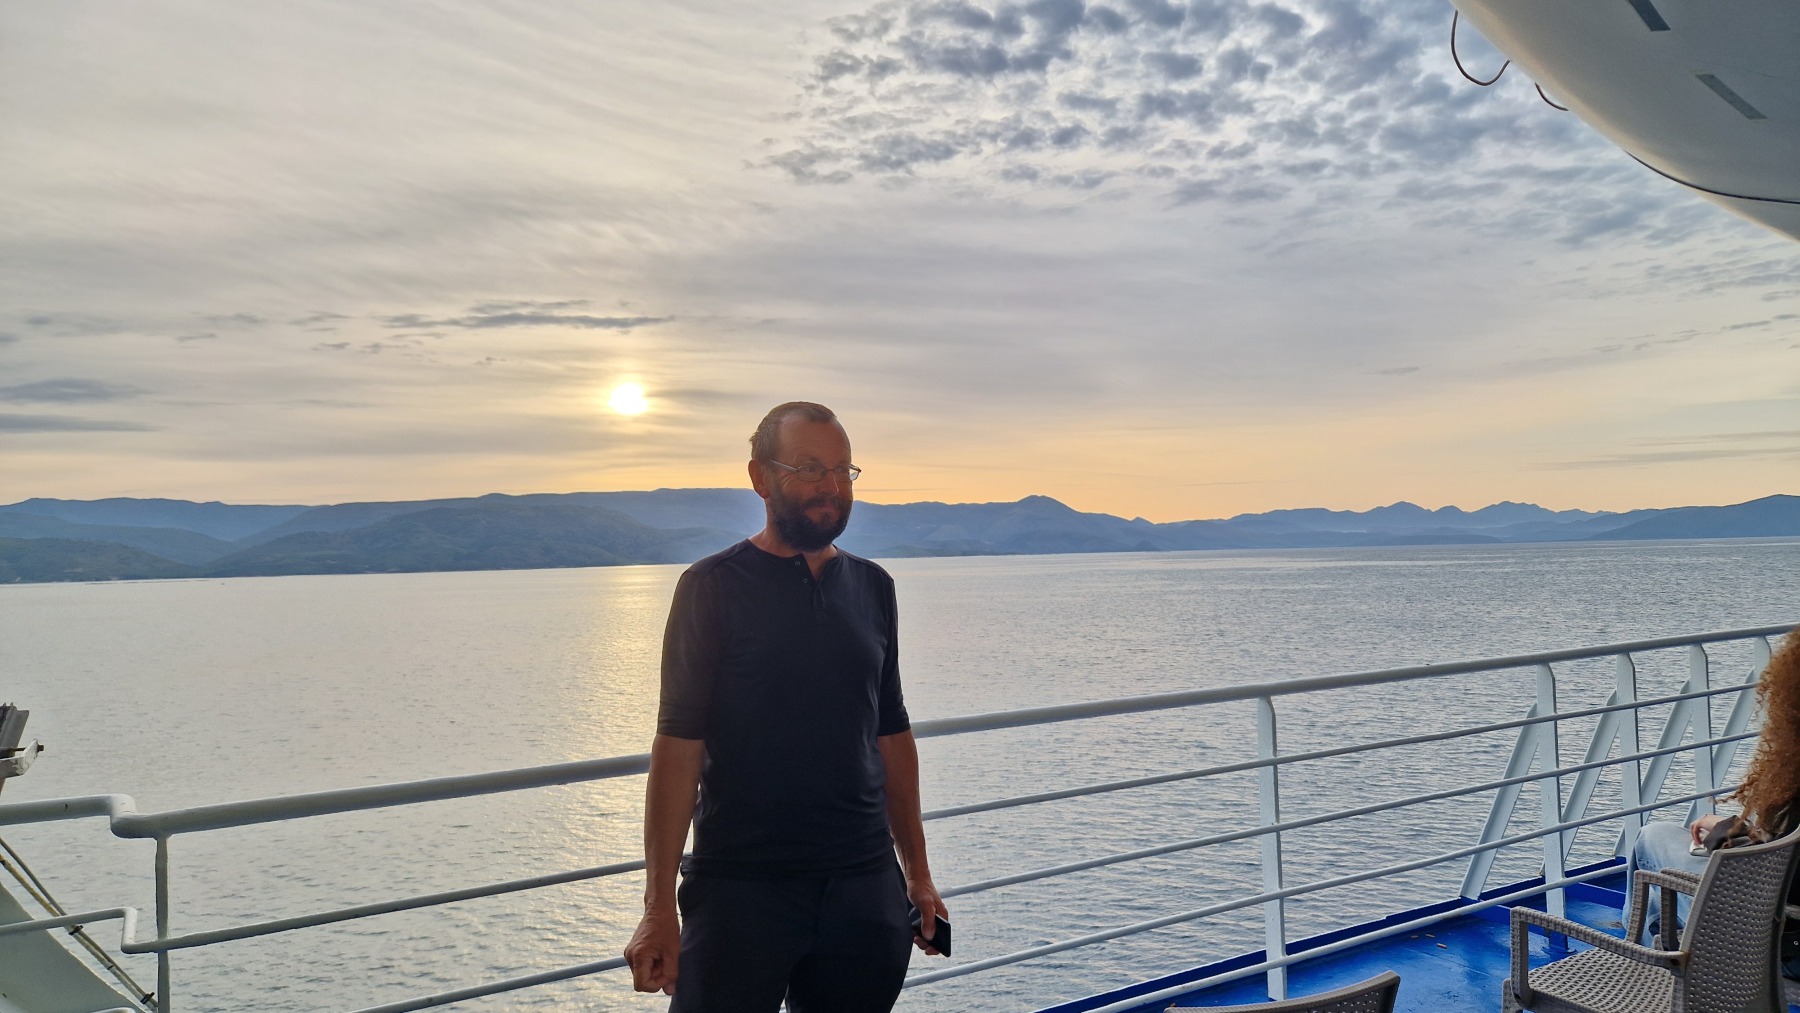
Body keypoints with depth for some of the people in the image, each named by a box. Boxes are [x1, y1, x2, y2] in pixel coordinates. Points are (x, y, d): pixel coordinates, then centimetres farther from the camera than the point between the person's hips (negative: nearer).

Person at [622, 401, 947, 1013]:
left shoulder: (873, 587, 8)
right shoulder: (714, 586, -6)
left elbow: (892, 736, 13)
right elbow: (678, 747, -10)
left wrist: (918, 874, 13)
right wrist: (659, 908, -14)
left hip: (866, 891, 4)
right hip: (741, 890, -4)